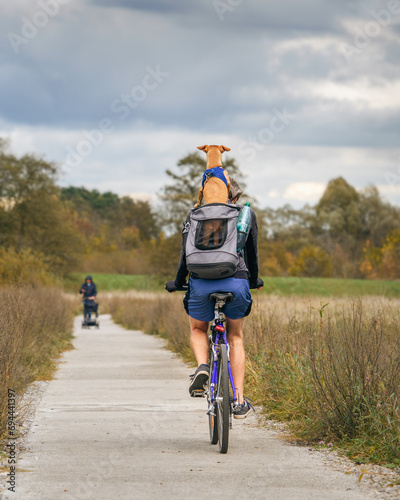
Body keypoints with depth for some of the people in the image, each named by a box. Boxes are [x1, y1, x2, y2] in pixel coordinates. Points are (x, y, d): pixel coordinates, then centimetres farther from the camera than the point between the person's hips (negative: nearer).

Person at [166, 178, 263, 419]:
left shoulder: (195, 215, 14)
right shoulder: (246, 215, 14)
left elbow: (186, 254, 13)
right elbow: (252, 252, 19)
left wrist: (178, 282, 28)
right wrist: (254, 280, 36)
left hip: (201, 283, 0)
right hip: (236, 282, 0)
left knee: (198, 330, 26)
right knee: (235, 338, 18)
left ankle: (202, 367, -5)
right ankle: (240, 401, 12)